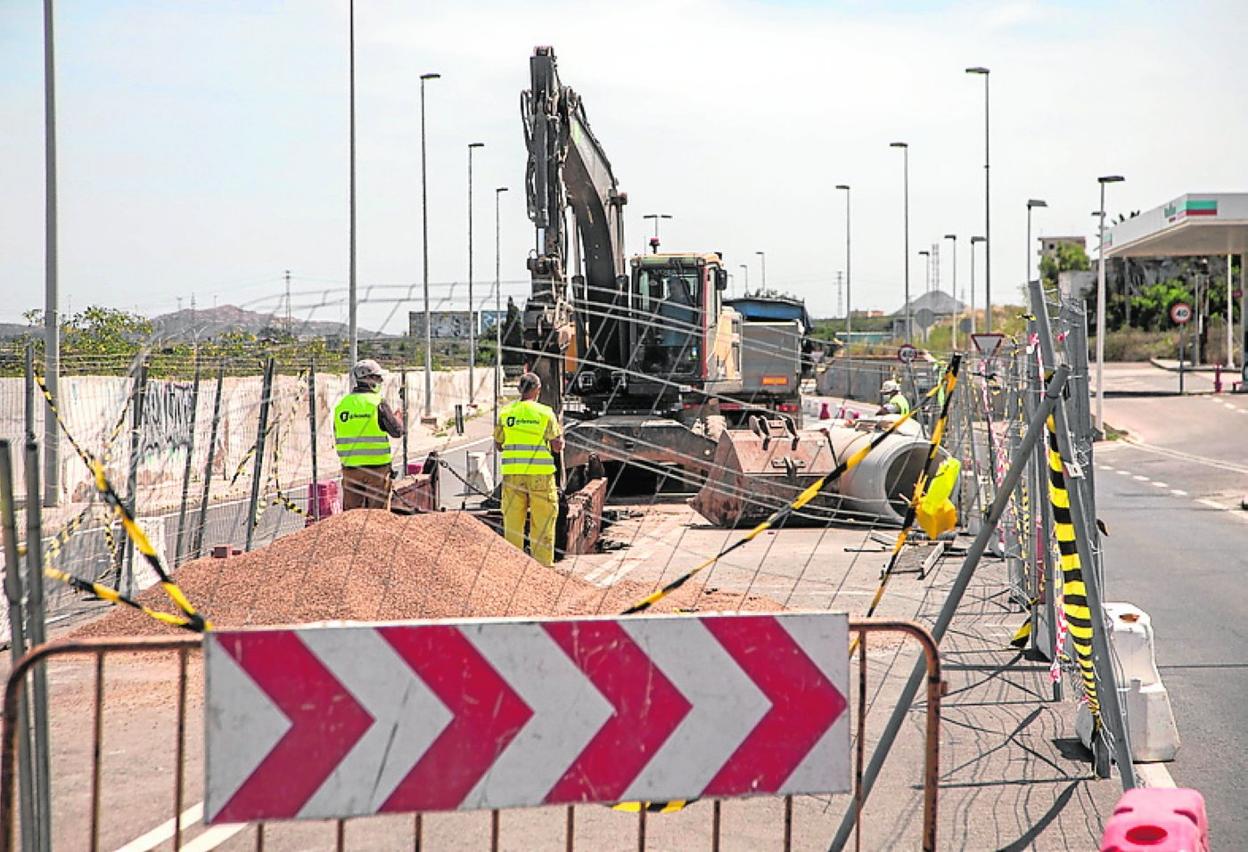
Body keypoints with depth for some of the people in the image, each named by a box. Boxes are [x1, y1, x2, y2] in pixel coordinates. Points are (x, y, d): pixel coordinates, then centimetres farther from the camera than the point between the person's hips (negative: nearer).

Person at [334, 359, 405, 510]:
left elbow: (337, 439, 11)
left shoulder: (341, 405, 6)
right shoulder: (377, 403, -9)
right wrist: (398, 419, 16)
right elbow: (397, 431, -4)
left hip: (350, 468, 4)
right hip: (377, 468, -4)